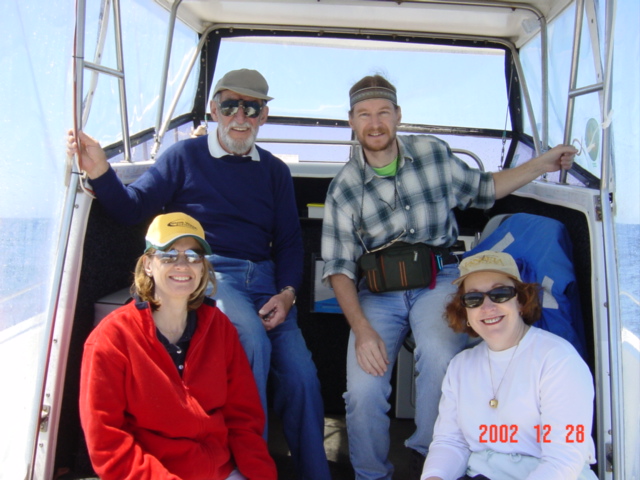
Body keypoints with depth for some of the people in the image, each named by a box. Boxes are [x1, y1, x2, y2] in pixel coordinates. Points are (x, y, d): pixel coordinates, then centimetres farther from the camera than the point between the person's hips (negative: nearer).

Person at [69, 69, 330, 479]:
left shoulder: (275, 170, 19)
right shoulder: (185, 156, 9)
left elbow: (289, 241, 15)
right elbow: (133, 207, 1)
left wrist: (287, 292, -1)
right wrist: (100, 172, -19)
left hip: (264, 278, 4)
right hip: (209, 272, -3)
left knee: (301, 375, -10)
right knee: (253, 342, -32)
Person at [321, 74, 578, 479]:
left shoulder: (434, 152, 5)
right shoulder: (344, 188, 0)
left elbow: (481, 190, 22)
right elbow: (339, 267, -4)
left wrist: (541, 165, 12)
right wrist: (361, 328, -18)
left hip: (438, 279, 0)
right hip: (378, 292, 0)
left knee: (440, 356, -30)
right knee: (363, 389, -20)